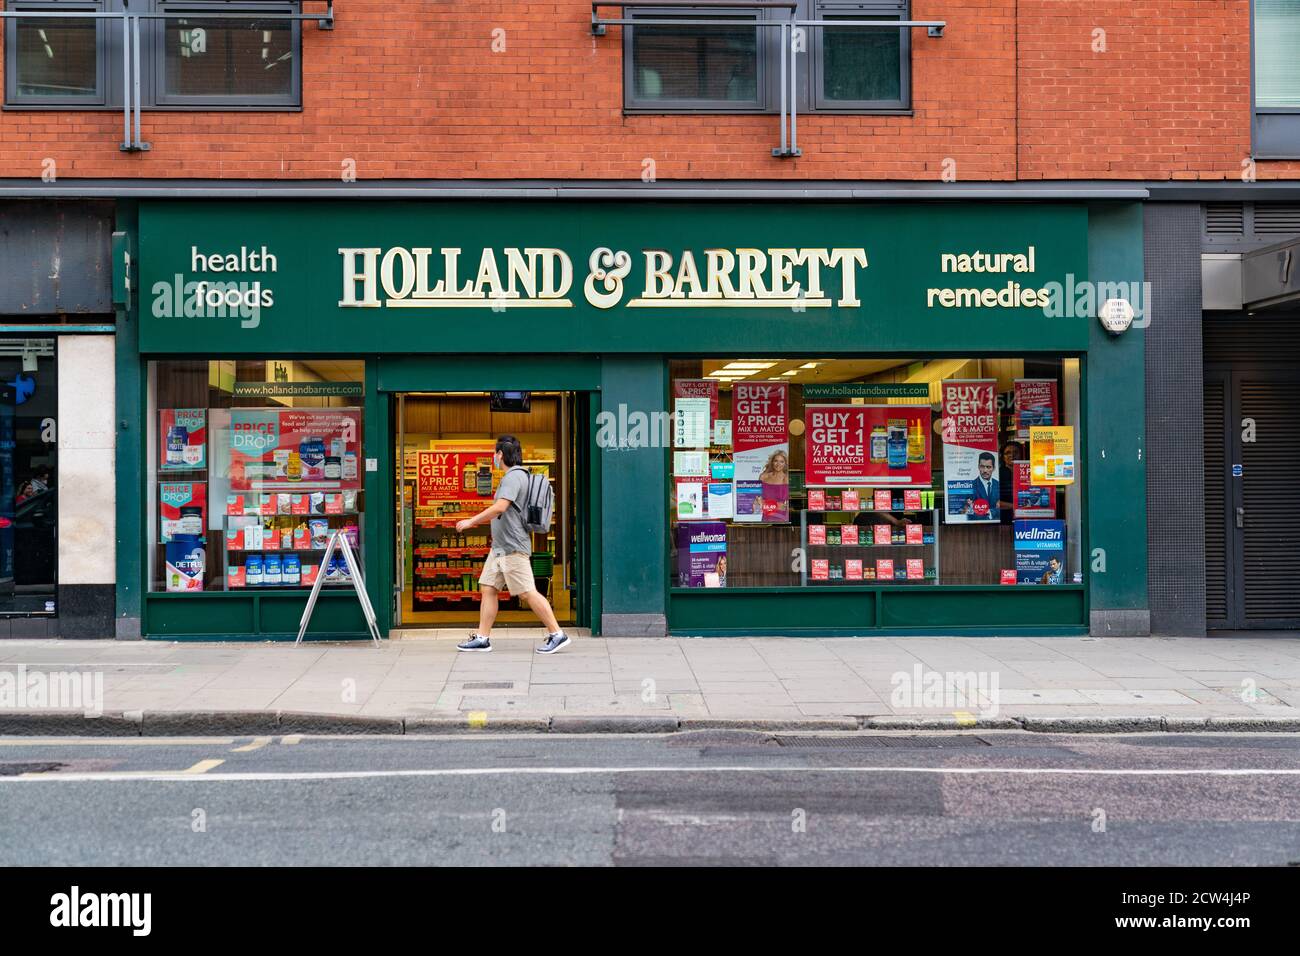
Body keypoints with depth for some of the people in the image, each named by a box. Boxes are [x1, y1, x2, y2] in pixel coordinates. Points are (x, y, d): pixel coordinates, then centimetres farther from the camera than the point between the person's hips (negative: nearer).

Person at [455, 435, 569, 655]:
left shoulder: (514, 476, -15)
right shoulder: (512, 476, 18)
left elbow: (500, 507, -25)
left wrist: (471, 521, -18)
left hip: (513, 548, -11)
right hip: (500, 546, 11)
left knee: (527, 593, -8)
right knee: (488, 588, 8)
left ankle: (557, 634, -3)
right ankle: (482, 638, 11)